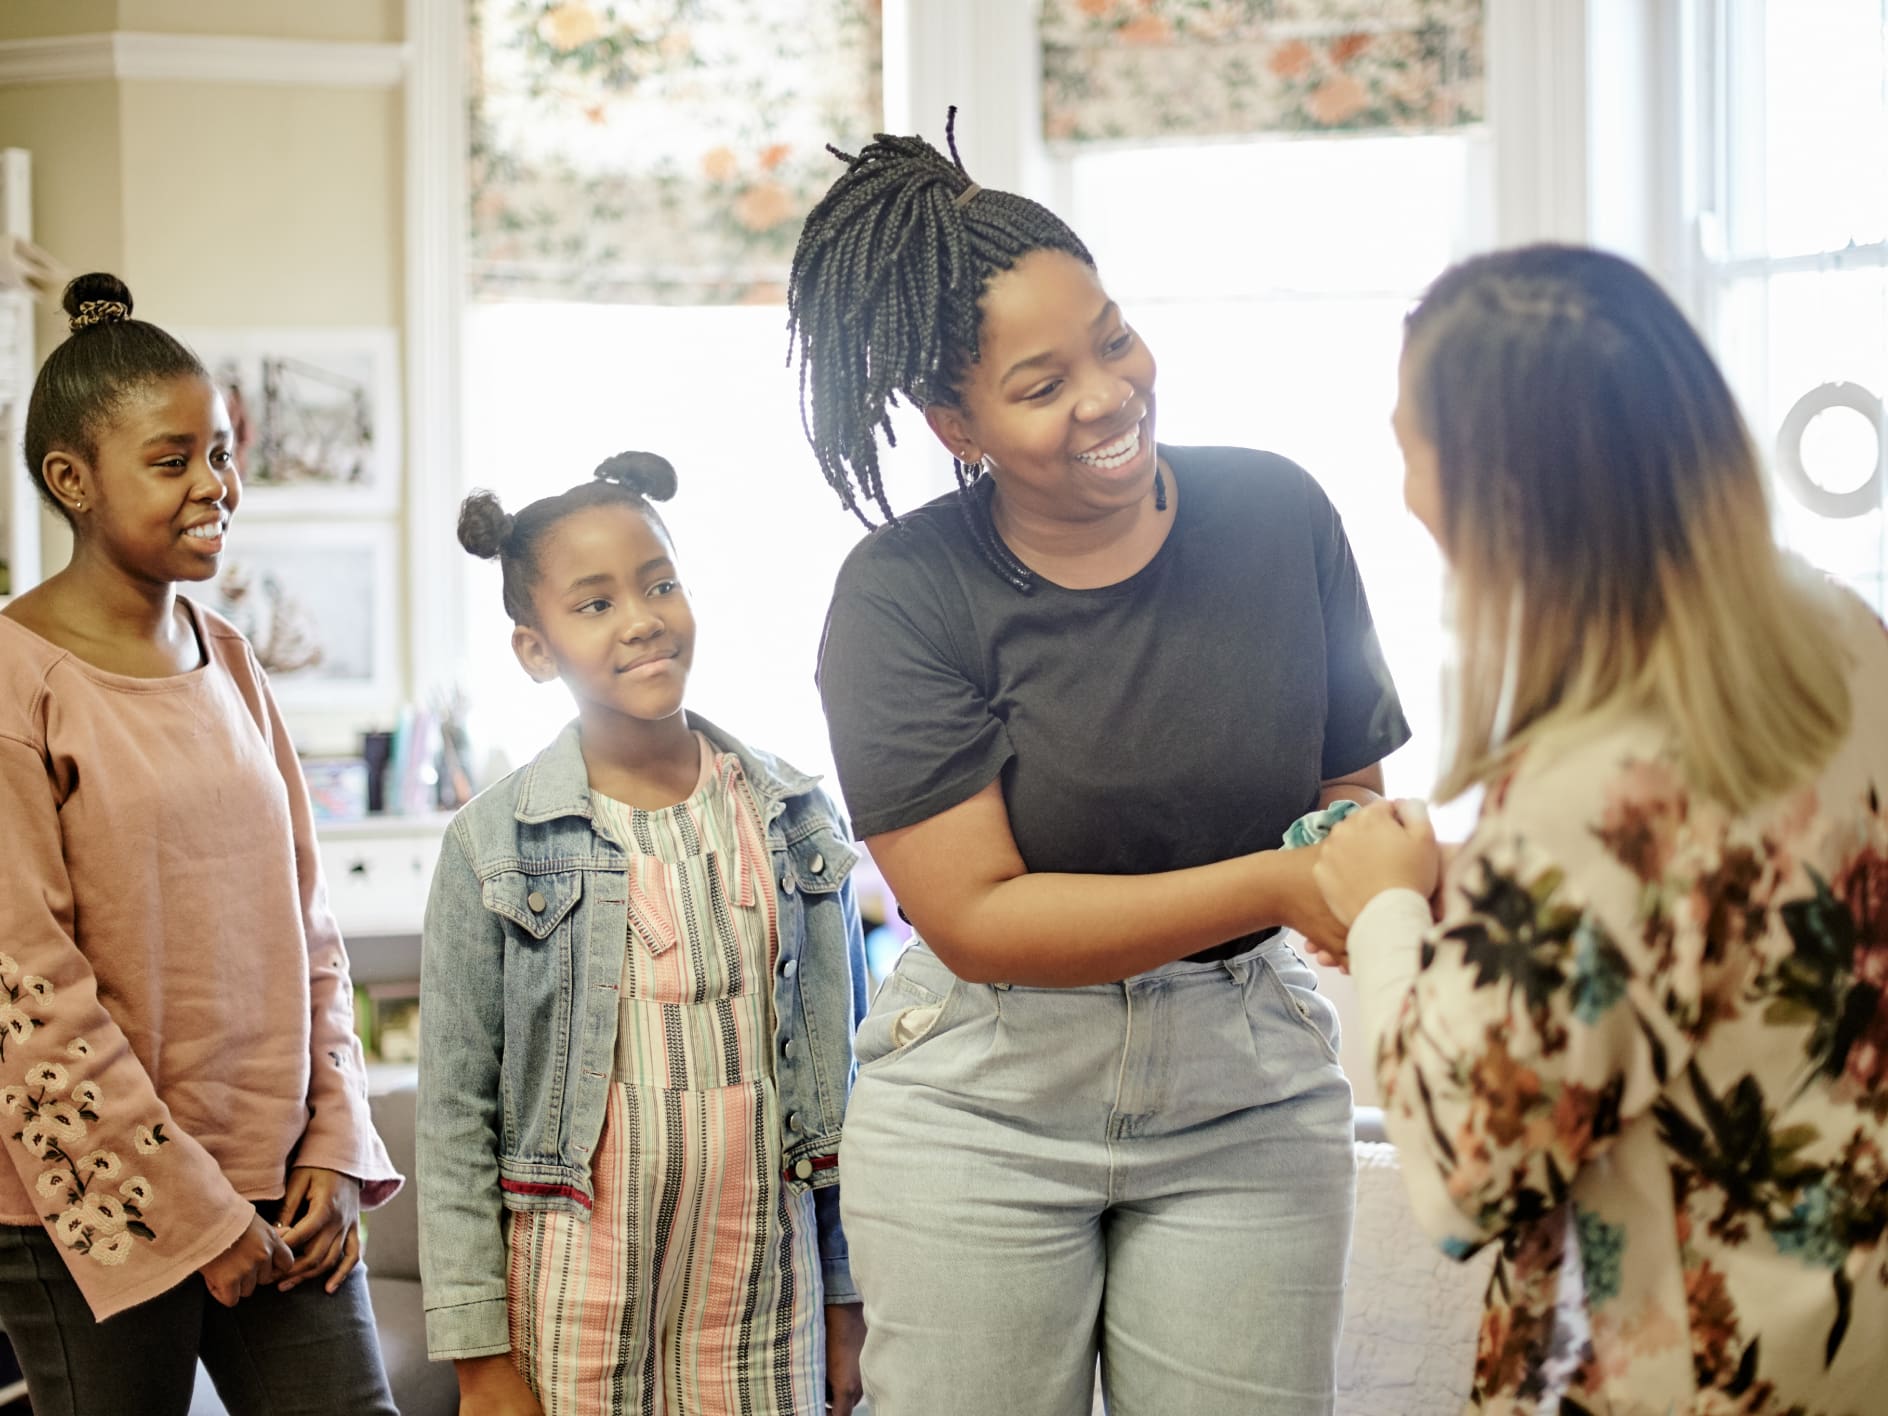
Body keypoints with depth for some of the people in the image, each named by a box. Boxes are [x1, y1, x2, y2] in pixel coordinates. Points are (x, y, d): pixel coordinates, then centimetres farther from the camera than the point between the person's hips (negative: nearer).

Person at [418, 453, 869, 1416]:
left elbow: (843, 1074, 9)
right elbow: (454, 1115, -3)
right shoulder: (495, 846, -3)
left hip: (765, 1298, 2)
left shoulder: (797, 821, 5)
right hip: (576, 1297, -2)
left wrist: (848, 1297, 9)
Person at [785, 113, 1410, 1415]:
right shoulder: (904, 596, -13)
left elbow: (1353, 773, 7)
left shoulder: (1276, 515, -4)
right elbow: (977, 918, -18)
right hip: (983, 1110, -2)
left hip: (1244, 1097, 2)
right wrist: (1274, 886, -26)